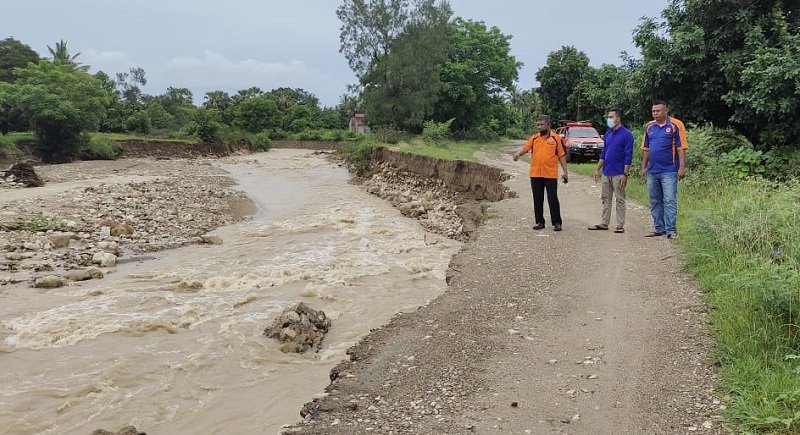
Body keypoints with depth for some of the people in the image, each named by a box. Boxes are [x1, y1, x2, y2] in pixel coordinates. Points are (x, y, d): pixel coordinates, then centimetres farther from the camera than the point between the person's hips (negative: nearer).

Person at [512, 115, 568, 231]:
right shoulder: (534, 138, 9)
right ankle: (539, 222, 19)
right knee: (537, 199, 9)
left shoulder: (556, 138, 1)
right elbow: (525, 147, -5)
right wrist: (518, 153, -27)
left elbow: (562, 155, 2)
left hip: (551, 175, -3)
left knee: (553, 199, -1)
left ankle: (557, 222, 8)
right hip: (535, 175, 3)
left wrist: (565, 171, -2)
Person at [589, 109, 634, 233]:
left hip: (618, 174, -7)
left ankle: (620, 225, 5)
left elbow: (628, 156, -12)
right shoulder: (608, 134, 11)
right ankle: (605, 223, 17)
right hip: (606, 172, 7)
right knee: (605, 198, 10)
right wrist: (597, 169, 12)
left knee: (620, 200, 1)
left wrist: (625, 174, -17)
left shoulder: (627, 135, -9)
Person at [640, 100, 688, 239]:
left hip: (669, 171, -6)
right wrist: (643, 167, 11)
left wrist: (682, 167, -13)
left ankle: (671, 230, -2)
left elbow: (681, 148, -8)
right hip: (652, 171, 6)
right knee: (655, 201, 12)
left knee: (669, 201, -6)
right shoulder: (649, 126, 9)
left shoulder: (676, 125, -6)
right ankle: (658, 228, 21)